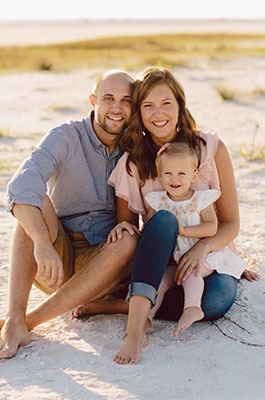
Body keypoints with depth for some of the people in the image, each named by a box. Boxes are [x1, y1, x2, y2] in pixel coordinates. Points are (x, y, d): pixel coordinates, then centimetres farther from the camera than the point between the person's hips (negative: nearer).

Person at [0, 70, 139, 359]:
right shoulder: (66, 138, -8)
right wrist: (42, 243, -43)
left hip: (101, 263, 2)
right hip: (54, 259, -1)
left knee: (131, 243, -30)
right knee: (38, 203, -28)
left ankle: (30, 320, -30)